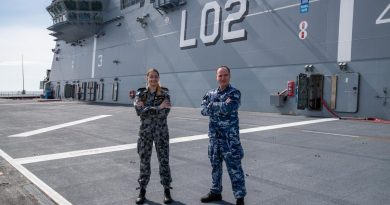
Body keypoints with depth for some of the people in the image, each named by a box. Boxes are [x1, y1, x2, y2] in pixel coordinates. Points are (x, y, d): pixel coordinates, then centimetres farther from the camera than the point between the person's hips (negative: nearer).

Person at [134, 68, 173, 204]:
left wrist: (147, 110, -17)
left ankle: (167, 190, 18)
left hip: (161, 131, -1)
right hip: (145, 131, 1)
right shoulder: (140, 94, 1)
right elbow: (139, 111, -14)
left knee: (164, 160, 4)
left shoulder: (164, 93, -2)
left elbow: (165, 112, -15)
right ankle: (142, 190, 21)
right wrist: (158, 108, -19)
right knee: (144, 160, 7)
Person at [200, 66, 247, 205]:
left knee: (234, 167, -1)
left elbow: (227, 108, -25)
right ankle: (216, 192, 32)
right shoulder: (211, 93, 9)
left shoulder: (234, 93, -7)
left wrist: (212, 105, -11)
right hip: (214, 136, 6)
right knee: (215, 165, 16)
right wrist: (221, 106, -16)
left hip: (230, 137, -5)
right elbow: (204, 110, -4)